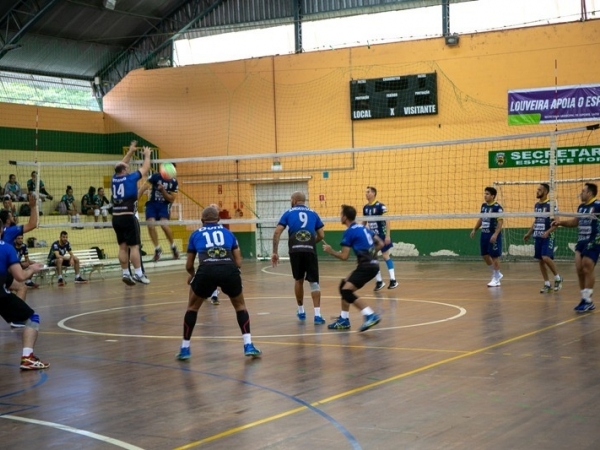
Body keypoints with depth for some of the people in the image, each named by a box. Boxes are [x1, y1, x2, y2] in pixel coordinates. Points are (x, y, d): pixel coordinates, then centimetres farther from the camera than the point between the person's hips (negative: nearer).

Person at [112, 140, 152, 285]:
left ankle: (125, 274, 9)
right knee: (134, 246, -5)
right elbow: (145, 168, 7)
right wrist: (147, 155, 23)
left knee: (123, 247, 9)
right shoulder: (130, 178, -6)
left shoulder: (114, 178, 9)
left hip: (116, 218, 6)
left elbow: (121, 165, 27)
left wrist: (130, 152, 34)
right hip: (128, 217, -6)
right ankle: (138, 274, -7)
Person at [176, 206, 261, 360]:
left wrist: (193, 275, 54)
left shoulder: (196, 234, 26)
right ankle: (248, 345, 15)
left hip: (206, 271, -1)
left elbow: (189, 265, 32)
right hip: (229, 271, 1)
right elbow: (238, 262, 24)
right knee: (240, 306, 26)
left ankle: (185, 348, 24)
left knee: (192, 307, 25)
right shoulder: (228, 233, 27)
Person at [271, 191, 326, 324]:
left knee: (298, 280, 19)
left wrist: (275, 252, 6)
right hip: (310, 251, 0)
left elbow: (277, 232, 4)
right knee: (314, 282, 3)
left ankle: (301, 312, 29)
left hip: (295, 250, 0)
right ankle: (317, 315, -5)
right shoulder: (313, 213, 18)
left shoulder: (288, 213, 14)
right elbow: (321, 235, 14)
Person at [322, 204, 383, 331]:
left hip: (367, 266, -9)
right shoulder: (364, 228, 16)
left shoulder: (349, 232, -8)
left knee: (346, 291, -16)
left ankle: (371, 316, -27)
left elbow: (344, 256, -10)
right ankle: (344, 320, 20)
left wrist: (330, 251, 5)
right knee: (344, 286, 18)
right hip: (371, 264, 9)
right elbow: (380, 244, 18)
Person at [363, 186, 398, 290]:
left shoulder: (380, 206, -13)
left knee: (386, 256, -4)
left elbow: (387, 221, -15)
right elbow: (364, 222, 18)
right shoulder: (365, 207, 6)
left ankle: (393, 280, 2)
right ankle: (379, 281, 10)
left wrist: (388, 235, -20)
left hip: (382, 235, -6)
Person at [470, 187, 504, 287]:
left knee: (495, 256, -1)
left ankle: (496, 279, 8)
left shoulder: (497, 207, -13)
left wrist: (495, 234, -26)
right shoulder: (483, 205, 10)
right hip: (484, 234, 8)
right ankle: (496, 274, 28)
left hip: (493, 235, -8)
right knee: (485, 255, 11)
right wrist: (474, 229, 15)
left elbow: (500, 222, -18)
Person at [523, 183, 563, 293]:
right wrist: (529, 233, 19)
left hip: (547, 237, -7)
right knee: (540, 260, 5)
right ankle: (547, 284, 13)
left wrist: (548, 231, -26)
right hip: (537, 237, 7)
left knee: (546, 257, -19)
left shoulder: (550, 204, -10)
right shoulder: (536, 205, 12)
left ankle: (558, 278, 3)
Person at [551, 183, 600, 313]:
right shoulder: (581, 207, 13)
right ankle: (585, 299, 12)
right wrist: (560, 222, 16)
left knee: (587, 270, -7)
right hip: (581, 241, 7)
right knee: (579, 270, 4)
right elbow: (574, 222, 26)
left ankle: (587, 301, 0)